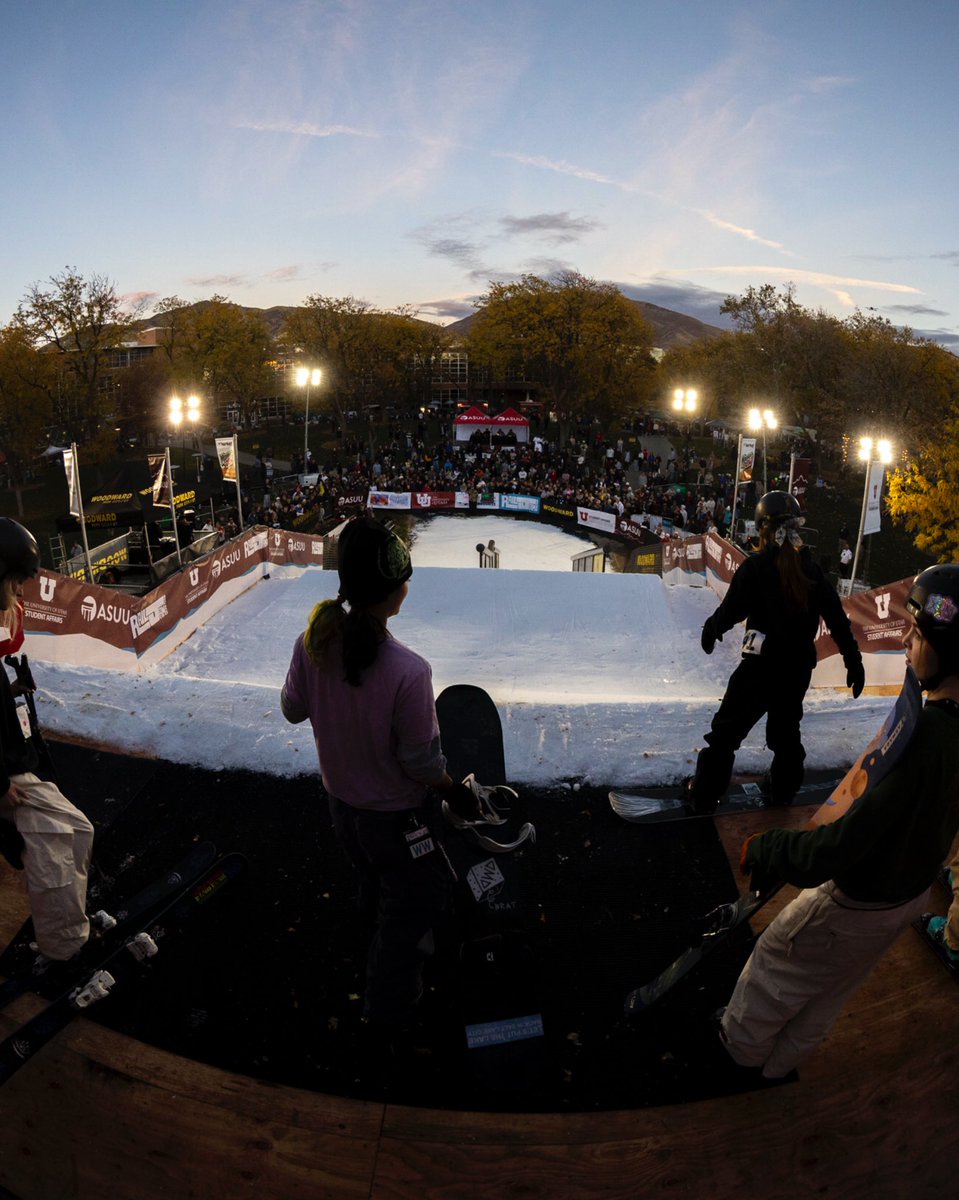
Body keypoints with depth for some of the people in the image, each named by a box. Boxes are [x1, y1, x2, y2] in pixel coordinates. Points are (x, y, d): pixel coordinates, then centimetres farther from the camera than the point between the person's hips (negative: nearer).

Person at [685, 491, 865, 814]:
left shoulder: (756, 566, -14)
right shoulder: (810, 569, 1)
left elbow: (731, 609, -13)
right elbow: (838, 619, 3)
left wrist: (710, 629, 8)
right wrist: (853, 662, 11)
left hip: (762, 664, -5)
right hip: (800, 666, 5)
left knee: (727, 729, 5)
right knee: (786, 727, 24)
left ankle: (704, 794, 11)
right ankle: (783, 790, 36)